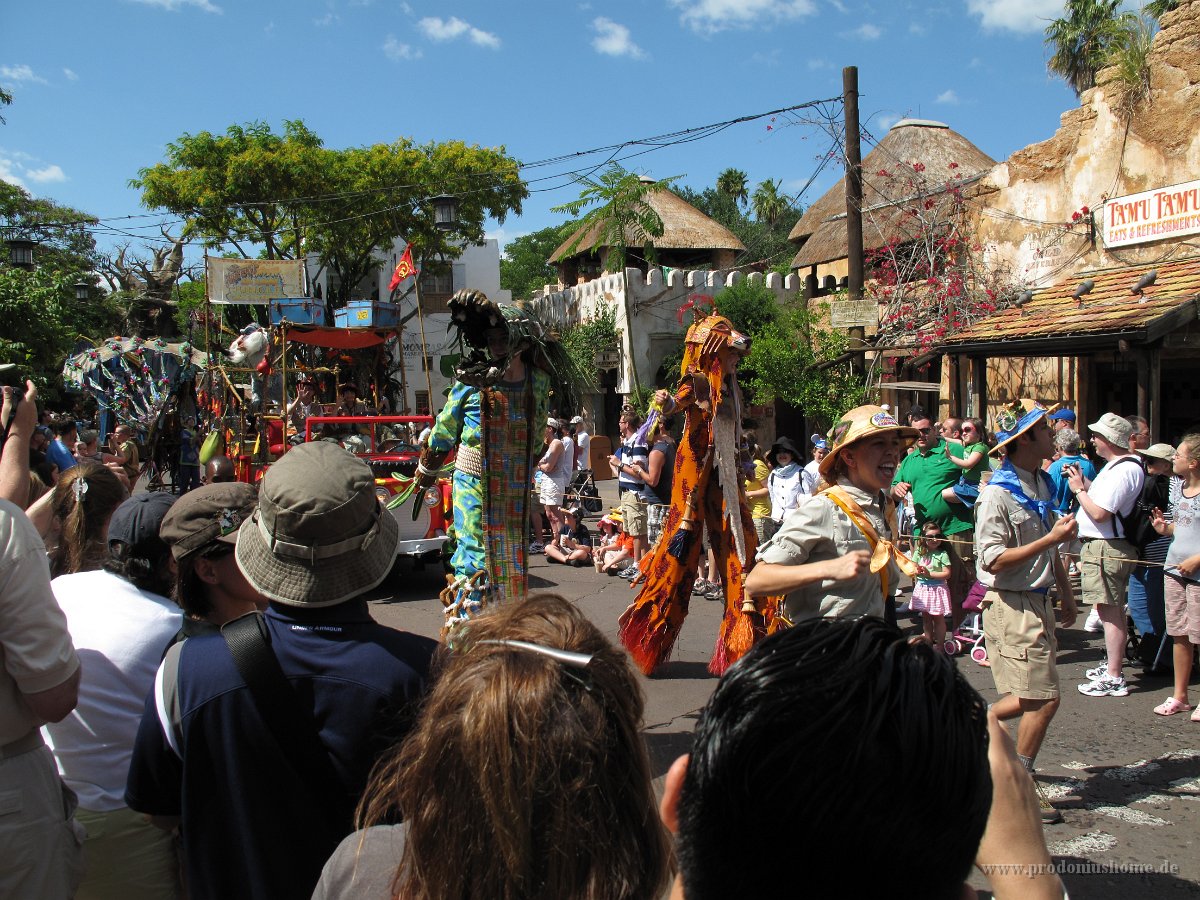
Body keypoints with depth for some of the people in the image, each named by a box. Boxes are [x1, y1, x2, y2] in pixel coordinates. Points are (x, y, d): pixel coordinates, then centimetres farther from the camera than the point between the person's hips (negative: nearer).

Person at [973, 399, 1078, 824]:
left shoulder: (1042, 484, 9)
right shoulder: (997, 494, -18)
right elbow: (993, 560, -22)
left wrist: (1065, 591, 20)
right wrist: (1053, 538, -22)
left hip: (1038, 601, 9)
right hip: (1011, 605, -9)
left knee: (1030, 697, 13)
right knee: (1043, 698, -3)